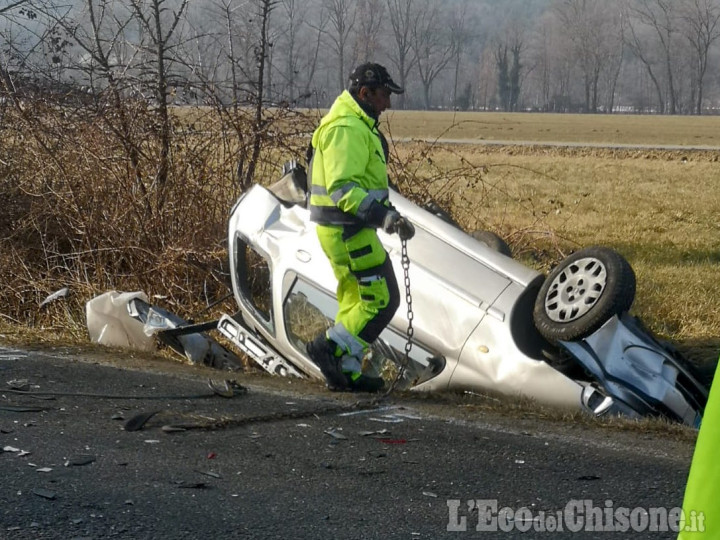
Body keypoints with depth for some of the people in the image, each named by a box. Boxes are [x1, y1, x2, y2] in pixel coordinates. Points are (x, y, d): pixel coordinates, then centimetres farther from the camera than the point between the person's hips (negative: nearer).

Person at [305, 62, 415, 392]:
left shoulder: (355, 125, 19)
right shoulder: (348, 129, -17)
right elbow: (342, 187, -25)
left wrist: (388, 216, 26)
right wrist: (382, 214, -33)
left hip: (341, 228, 11)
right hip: (349, 229, -11)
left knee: (356, 299, 14)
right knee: (382, 298, -8)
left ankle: (344, 373, 18)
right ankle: (330, 348, -5)